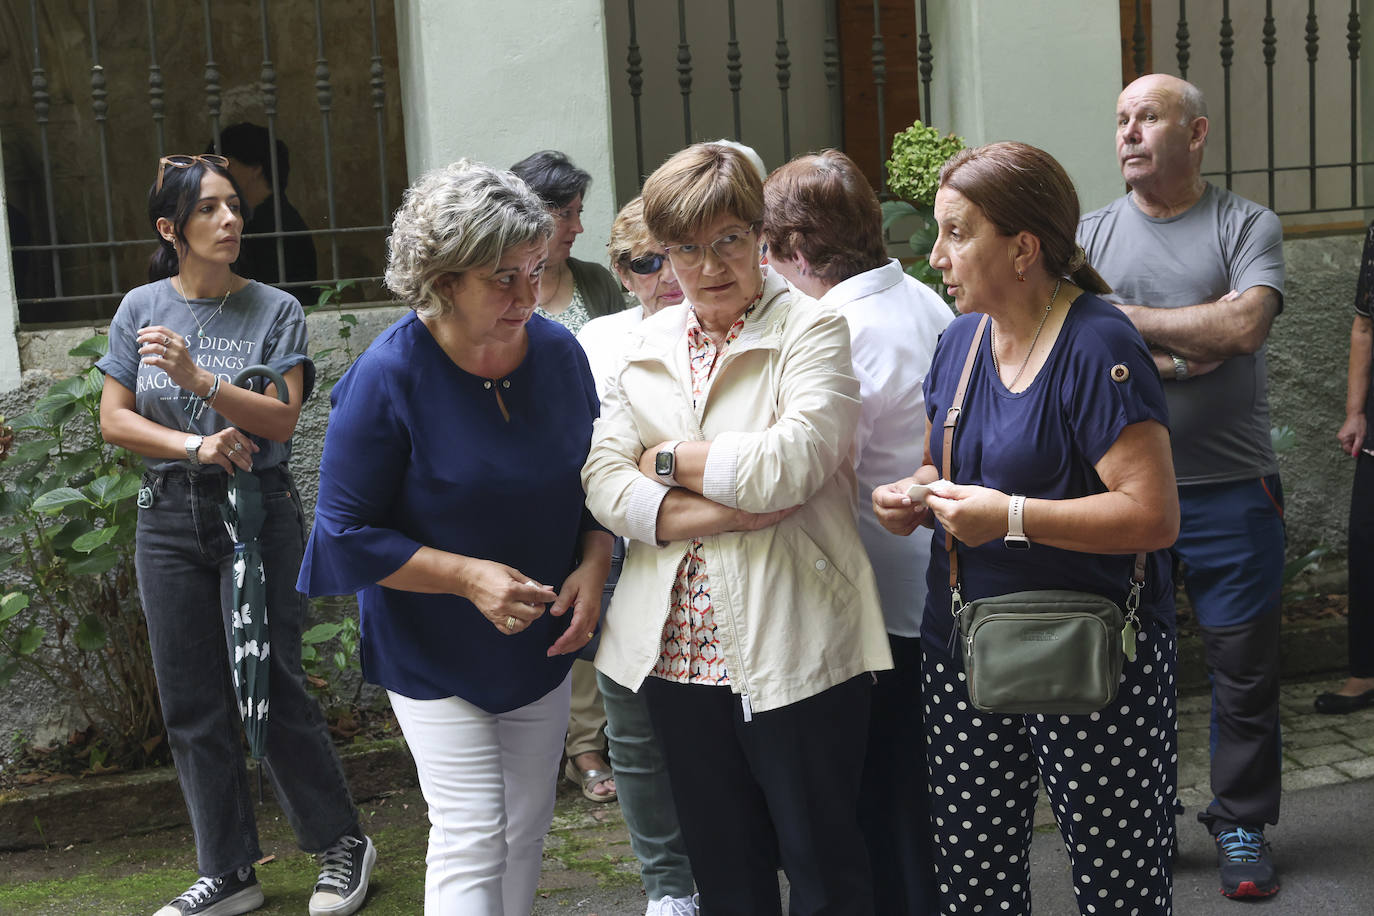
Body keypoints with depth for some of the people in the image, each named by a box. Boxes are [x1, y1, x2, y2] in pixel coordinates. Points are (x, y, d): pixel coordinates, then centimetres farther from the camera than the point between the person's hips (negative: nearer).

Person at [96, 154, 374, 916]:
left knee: (272, 688, -3)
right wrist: (195, 445, -13)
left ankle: (341, 845, 15)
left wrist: (198, 379, -24)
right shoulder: (141, 309, 5)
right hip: (168, 518, 3)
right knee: (190, 704, 6)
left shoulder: (274, 310, -3)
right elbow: (113, 420, 2)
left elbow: (282, 418, -11)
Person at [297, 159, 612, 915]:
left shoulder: (558, 351, -5)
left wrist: (593, 564, -10)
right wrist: (470, 577, -25)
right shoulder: (389, 377, -20)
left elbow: (594, 479, 8)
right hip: (435, 655, -5)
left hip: (541, 647, 5)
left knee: (526, 832, 15)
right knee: (471, 842, -8)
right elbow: (348, 534, -15)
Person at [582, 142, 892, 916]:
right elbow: (602, 478, 0)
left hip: (791, 644, -5)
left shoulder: (812, 330, -4)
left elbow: (790, 463, -20)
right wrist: (717, 512, -14)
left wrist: (668, 458, -7)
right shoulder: (647, 345, 11)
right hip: (678, 646, 5)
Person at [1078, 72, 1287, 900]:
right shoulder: (1094, 234, 8)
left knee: (1244, 669, 5)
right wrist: (1181, 350, -12)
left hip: (1231, 489, -2)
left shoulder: (1247, 226, 1)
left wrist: (1126, 318, -10)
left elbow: (1243, 325, -16)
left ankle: (1241, 824, 21)